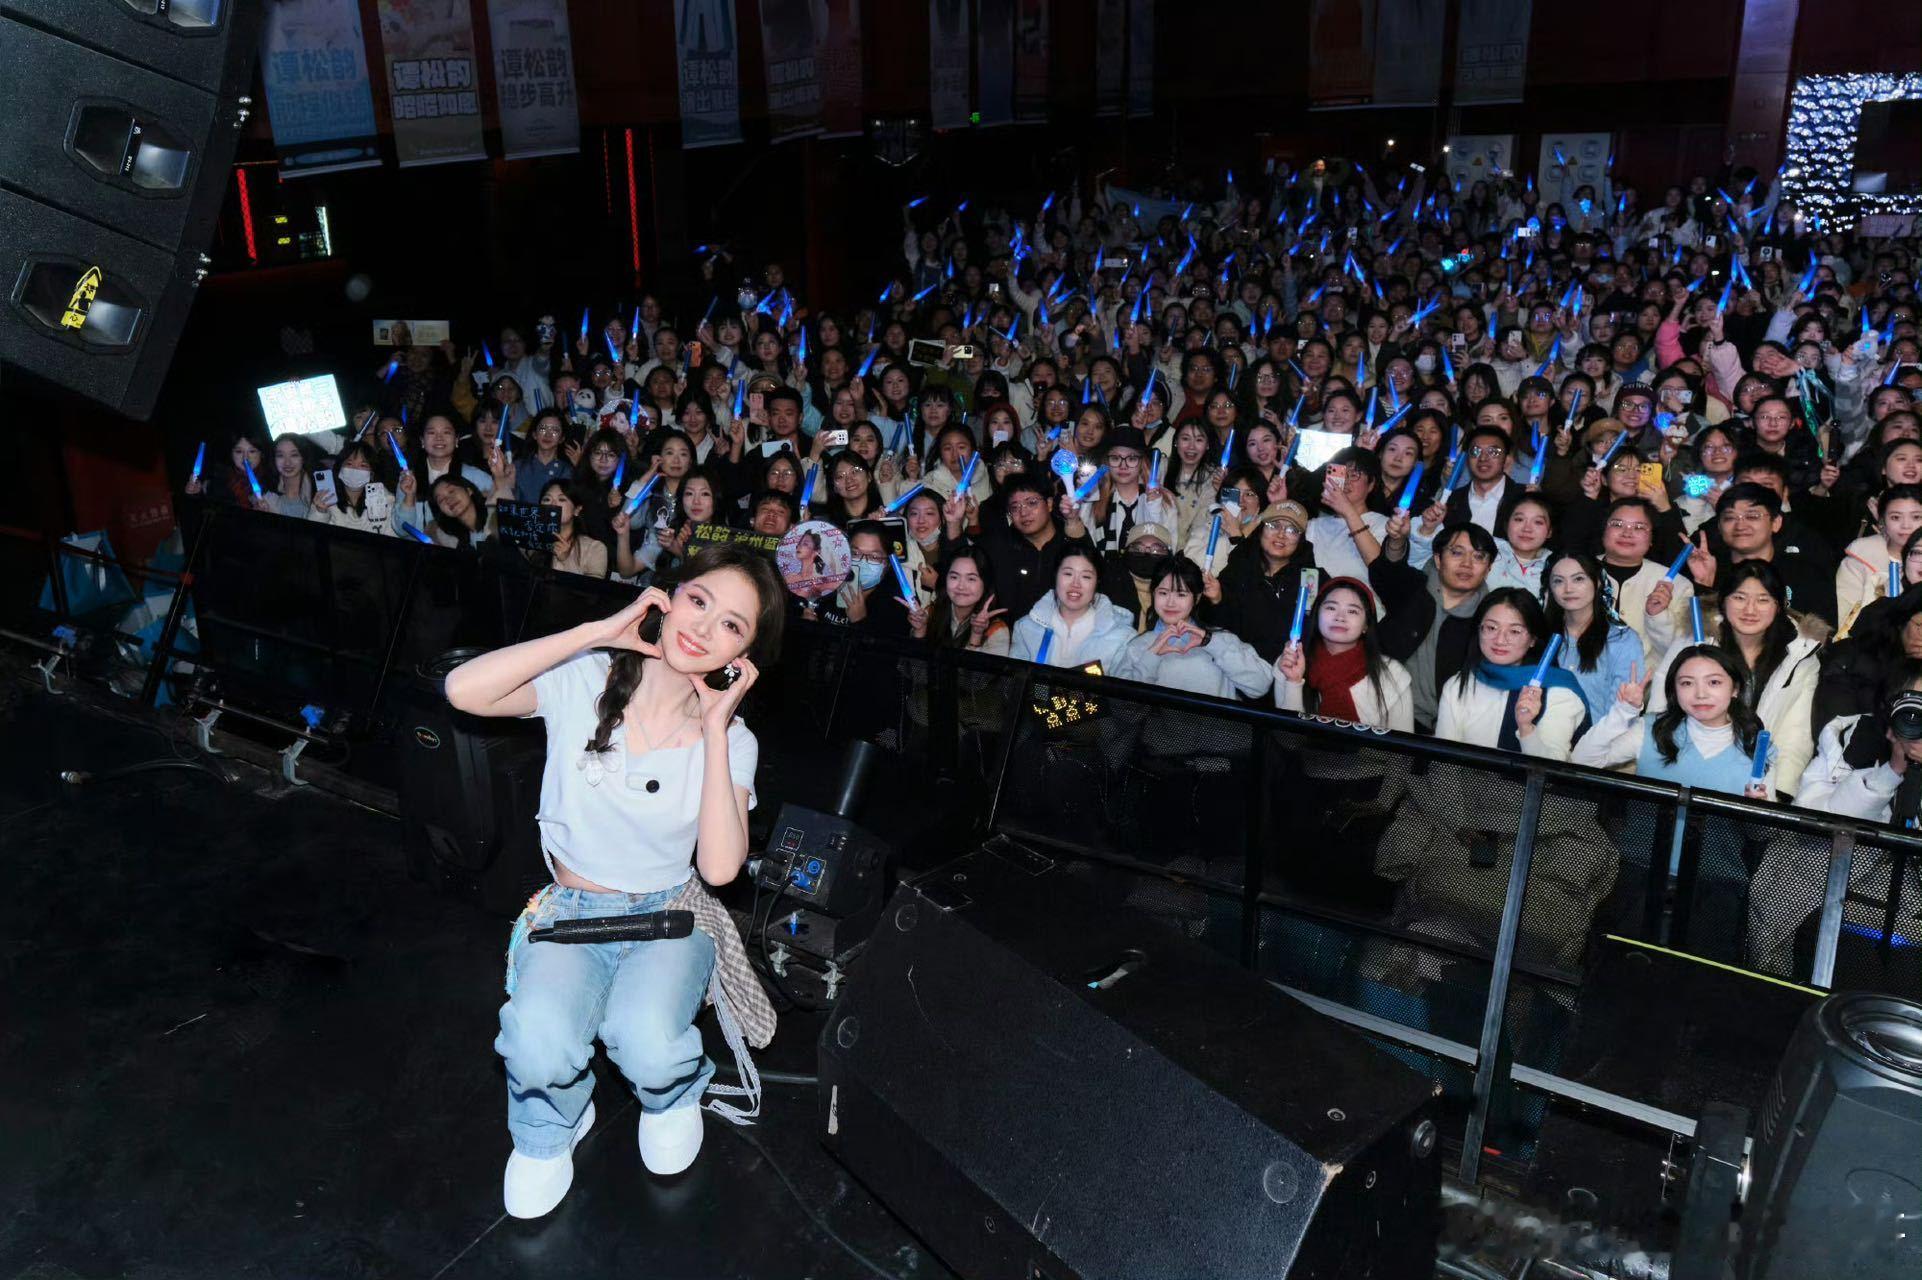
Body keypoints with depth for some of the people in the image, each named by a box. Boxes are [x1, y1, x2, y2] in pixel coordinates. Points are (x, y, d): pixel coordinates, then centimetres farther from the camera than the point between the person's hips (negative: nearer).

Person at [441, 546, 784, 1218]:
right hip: (573, 910, 0)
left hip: (670, 916, 0)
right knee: (538, 1049, -30)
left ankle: (674, 1096, 9)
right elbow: (462, 689, -26)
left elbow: (719, 867, -20)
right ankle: (551, 1128, 8)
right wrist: (597, 631, -24)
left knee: (645, 1047, -30)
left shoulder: (732, 740, -6)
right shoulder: (584, 682, -9)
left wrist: (715, 732, -21)